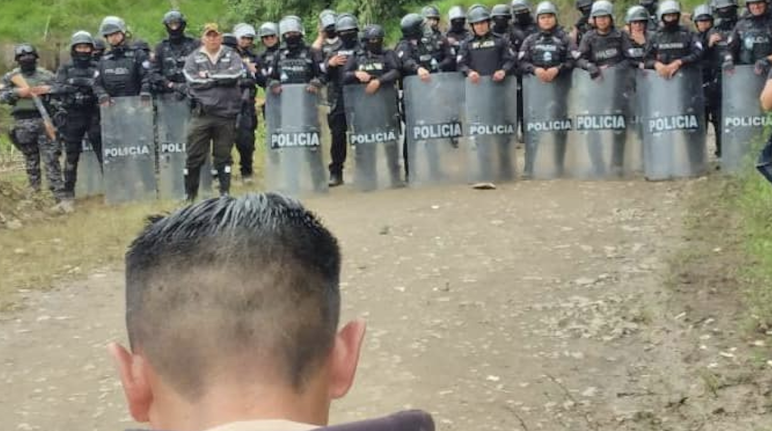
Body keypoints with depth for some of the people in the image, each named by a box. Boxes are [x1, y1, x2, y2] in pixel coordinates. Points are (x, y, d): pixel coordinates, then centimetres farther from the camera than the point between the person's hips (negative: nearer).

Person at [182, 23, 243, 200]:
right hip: (202, 113, 0)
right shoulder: (194, 58, 8)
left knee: (223, 155, 8)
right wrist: (221, 79, -7)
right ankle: (189, 194, 10)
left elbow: (234, 74, -11)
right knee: (194, 155, 0)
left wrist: (209, 76, -7)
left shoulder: (231, 56, 8)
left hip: (226, 113, 0)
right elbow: (193, 80, -8)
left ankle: (225, 192, 18)